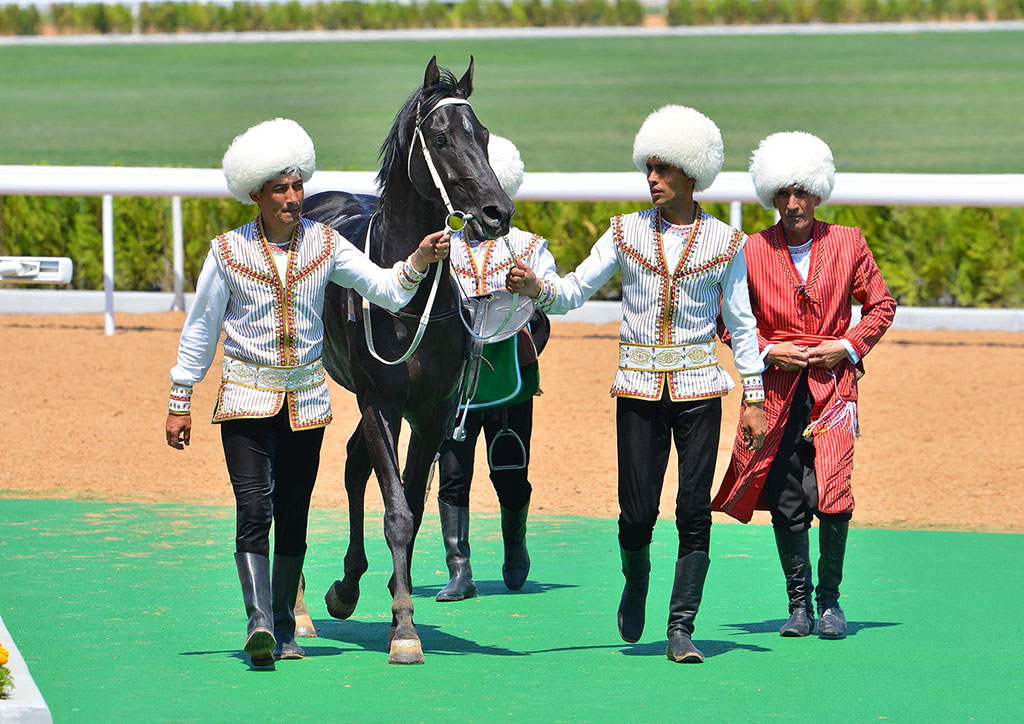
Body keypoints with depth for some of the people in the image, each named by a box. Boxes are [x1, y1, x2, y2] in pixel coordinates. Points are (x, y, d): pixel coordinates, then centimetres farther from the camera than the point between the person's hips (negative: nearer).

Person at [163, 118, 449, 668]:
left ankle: (283, 630, 16)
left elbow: (385, 290, -5)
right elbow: (200, 330, 3)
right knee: (254, 508, -16)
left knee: (293, 516, 6)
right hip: (247, 396, -2)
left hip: (306, 396, 2)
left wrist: (420, 260, -25)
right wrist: (179, 404, 4)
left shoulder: (324, 244, 1)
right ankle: (259, 622, -24)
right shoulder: (229, 252, -4)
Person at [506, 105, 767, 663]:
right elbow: (574, 291, 2)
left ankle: (681, 628, 0)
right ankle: (636, 583, 29)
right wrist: (535, 288, -19)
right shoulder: (627, 233, 5)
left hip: (698, 387, -1)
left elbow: (741, 325, 6)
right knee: (637, 510, -3)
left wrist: (754, 399, 2)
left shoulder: (725, 242, 2)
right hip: (639, 388, 1)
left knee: (694, 509, -6)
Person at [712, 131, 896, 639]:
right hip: (777, 387, 1)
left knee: (831, 493, -12)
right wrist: (767, 350, -5)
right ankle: (799, 603, 12)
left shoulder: (847, 244, 5)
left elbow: (881, 305, 12)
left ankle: (829, 598, 5)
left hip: (832, 382, -1)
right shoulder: (752, 251, 4)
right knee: (785, 501, 0)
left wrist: (849, 346, -3)